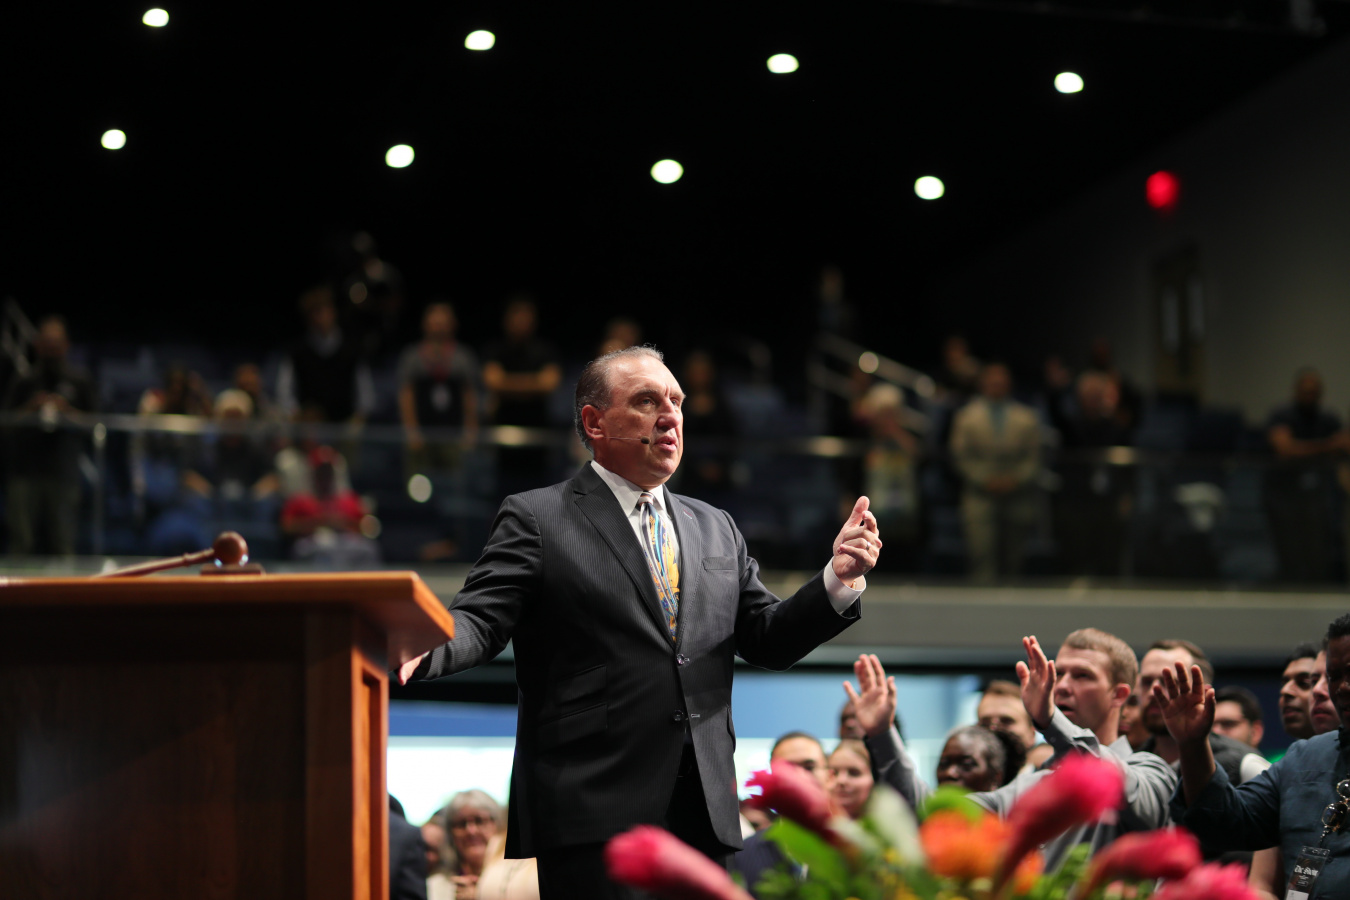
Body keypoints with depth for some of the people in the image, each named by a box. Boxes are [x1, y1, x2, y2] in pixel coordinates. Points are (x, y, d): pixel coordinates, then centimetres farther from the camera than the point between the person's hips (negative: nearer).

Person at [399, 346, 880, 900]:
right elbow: (481, 621, -7)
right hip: (593, 811, -5)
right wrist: (421, 647, -30)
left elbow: (767, 641, 17)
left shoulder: (716, 529, 18)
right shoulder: (536, 518, 2)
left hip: (703, 813, 5)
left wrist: (839, 579, 1)